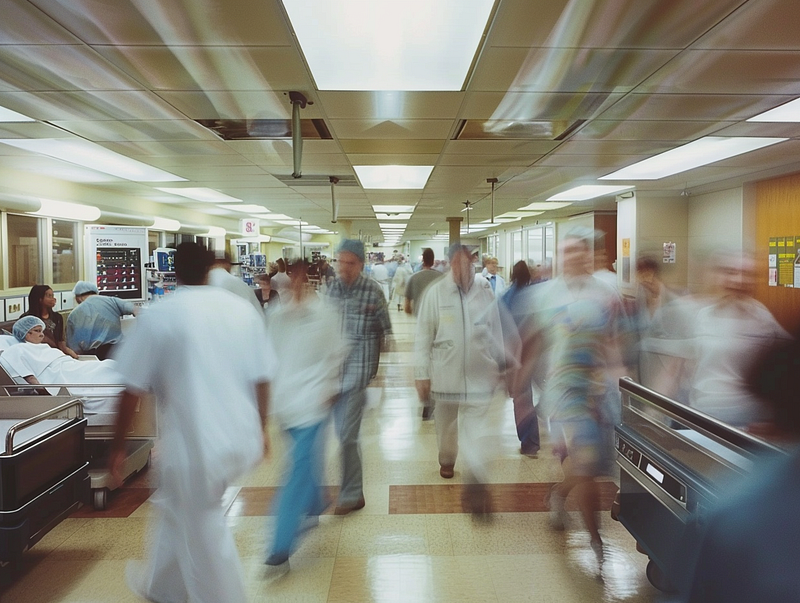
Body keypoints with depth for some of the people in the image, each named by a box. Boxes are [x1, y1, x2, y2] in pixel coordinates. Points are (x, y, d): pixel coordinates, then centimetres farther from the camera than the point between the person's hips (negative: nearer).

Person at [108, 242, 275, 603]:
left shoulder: (159, 316, -9)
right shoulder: (243, 309, 1)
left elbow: (132, 389, -7)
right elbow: (262, 379, 3)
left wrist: (118, 445, 6)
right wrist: (260, 430, 16)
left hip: (194, 442, -6)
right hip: (243, 438, 6)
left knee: (205, 537, 13)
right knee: (176, 506, 28)